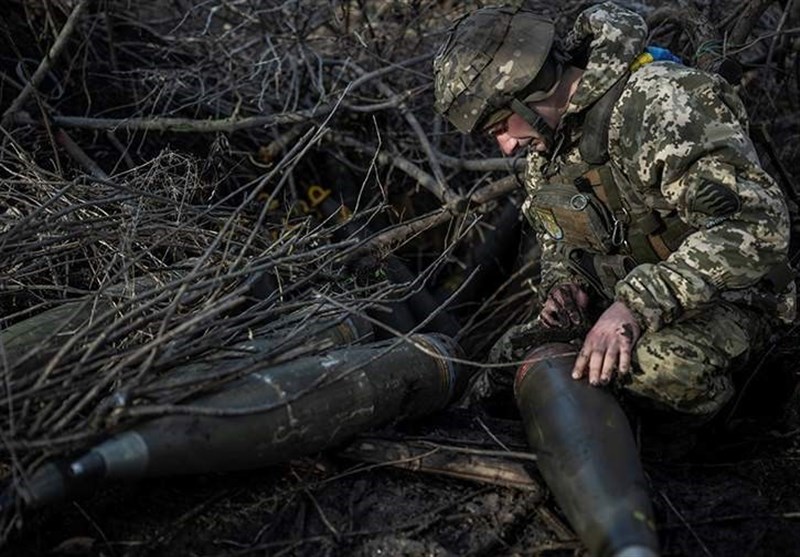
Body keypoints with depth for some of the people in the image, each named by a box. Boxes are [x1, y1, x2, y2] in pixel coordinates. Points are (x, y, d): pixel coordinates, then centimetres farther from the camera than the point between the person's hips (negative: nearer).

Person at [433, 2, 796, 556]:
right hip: (624, 283, 7)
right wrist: (564, 280, -7)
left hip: (724, 288, -7)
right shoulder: (550, 124, 0)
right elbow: (555, 226, 16)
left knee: (666, 366, -37)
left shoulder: (663, 104, -28)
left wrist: (638, 303, -43)